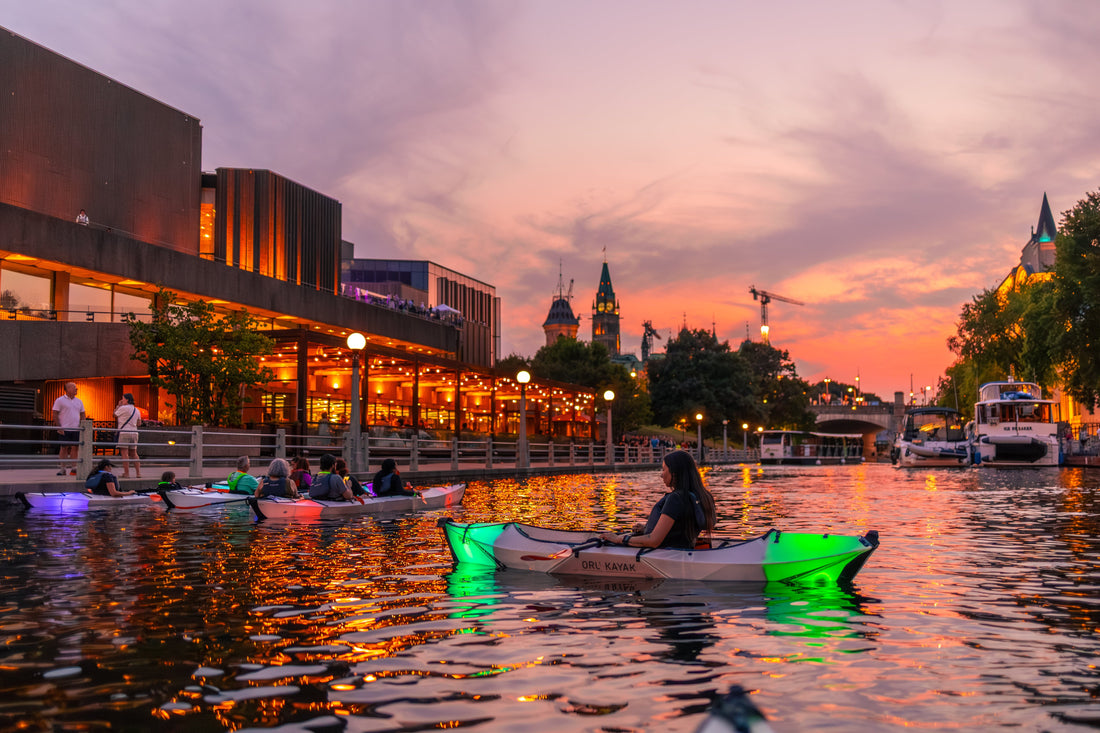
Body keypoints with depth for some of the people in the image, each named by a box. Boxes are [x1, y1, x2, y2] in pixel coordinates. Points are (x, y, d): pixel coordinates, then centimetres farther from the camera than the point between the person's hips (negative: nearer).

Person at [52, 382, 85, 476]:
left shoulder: (79, 401, 15)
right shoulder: (60, 400, -1)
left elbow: (82, 415, 19)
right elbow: (55, 415, -4)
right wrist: (59, 427, -11)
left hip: (76, 429, 4)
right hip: (65, 429, -4)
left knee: (74, 448, 2)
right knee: (64, 448, -2)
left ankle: (73, 468, 4)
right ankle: (63, 468, 3)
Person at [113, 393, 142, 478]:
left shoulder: (123, 408, -8)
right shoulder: (137, 410, 13)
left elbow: (115, 415, 6)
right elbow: (139, 423, 19)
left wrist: (118, 405, 14)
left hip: (124, 432, -7)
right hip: (134, 432, 7)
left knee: (124, 453, -5)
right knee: (133, 453, 13)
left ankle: (126, 473, -10)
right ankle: (138, 473, 10)